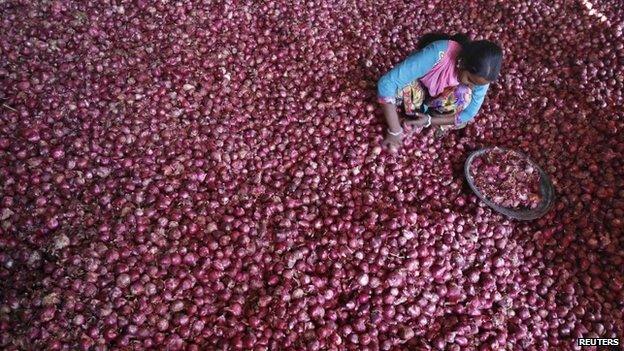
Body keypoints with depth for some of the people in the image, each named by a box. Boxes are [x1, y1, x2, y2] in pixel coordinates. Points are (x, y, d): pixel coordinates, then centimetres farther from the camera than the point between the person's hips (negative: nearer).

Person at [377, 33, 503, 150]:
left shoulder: (481, 75, -28)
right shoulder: (438, 54, -41)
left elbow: (468, 114, -16)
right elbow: (386, 83, -42)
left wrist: (429, 120, -28)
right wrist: (395, 131, -39)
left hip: (441, 97, 3)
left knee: (465, 96, -30)